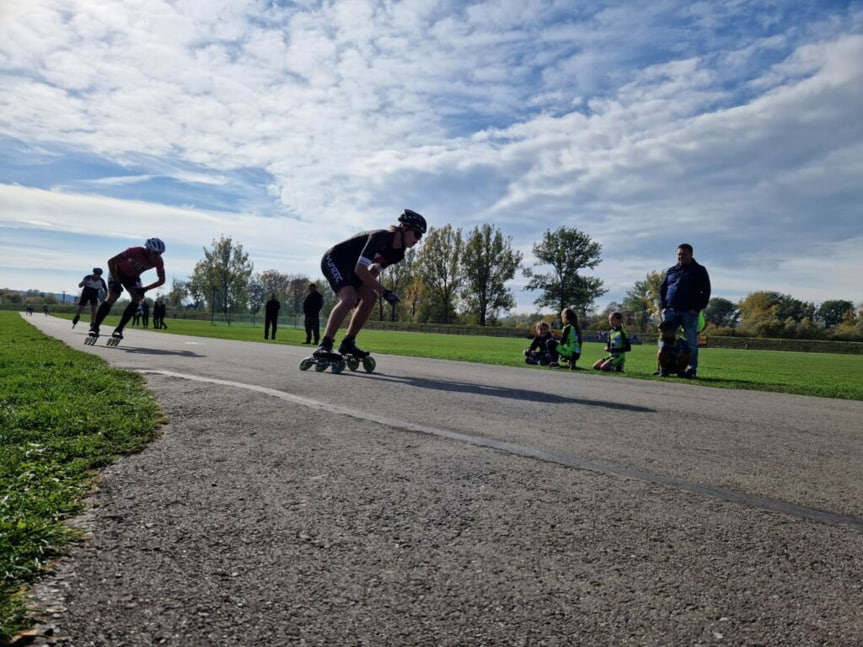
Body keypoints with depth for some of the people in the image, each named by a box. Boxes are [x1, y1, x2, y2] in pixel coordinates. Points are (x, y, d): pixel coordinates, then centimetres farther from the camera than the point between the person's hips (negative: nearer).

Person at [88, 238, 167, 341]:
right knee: (112, 297, -21)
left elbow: (161, 280, -11)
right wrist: (116, 281, -28)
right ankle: (95, 327, -9)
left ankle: (119, 329, -12)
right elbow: (111, 262, -30)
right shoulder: (135, 251, -37)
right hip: (118, 272, -4)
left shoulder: (158, 262, -24)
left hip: (133, 276, 4)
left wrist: (145, 289, -20)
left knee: (138, 298, -19)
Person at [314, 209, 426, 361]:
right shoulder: (381, 237, -28)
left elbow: (374, 271, 12)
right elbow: (360, 269, -32)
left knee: (371, 297, -5)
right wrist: (384, 292, -29)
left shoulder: (398, 253, 0)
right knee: (349, 298, -28)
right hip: (333, 260, -9)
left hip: (349, 267, 9)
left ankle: (348, 343, 2)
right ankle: (324, 346, -29)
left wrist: (360, 291, 4)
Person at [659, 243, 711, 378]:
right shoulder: (671, 270, 17)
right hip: (670, 311, 4)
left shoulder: (699, 270, 7)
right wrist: (663, 306, 4)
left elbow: (706, 291, 2)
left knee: (691, 341, -3)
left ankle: (691, 369, 0)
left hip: (690, 312, -4)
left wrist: (698, 308, -9)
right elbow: (662, 289, 18)